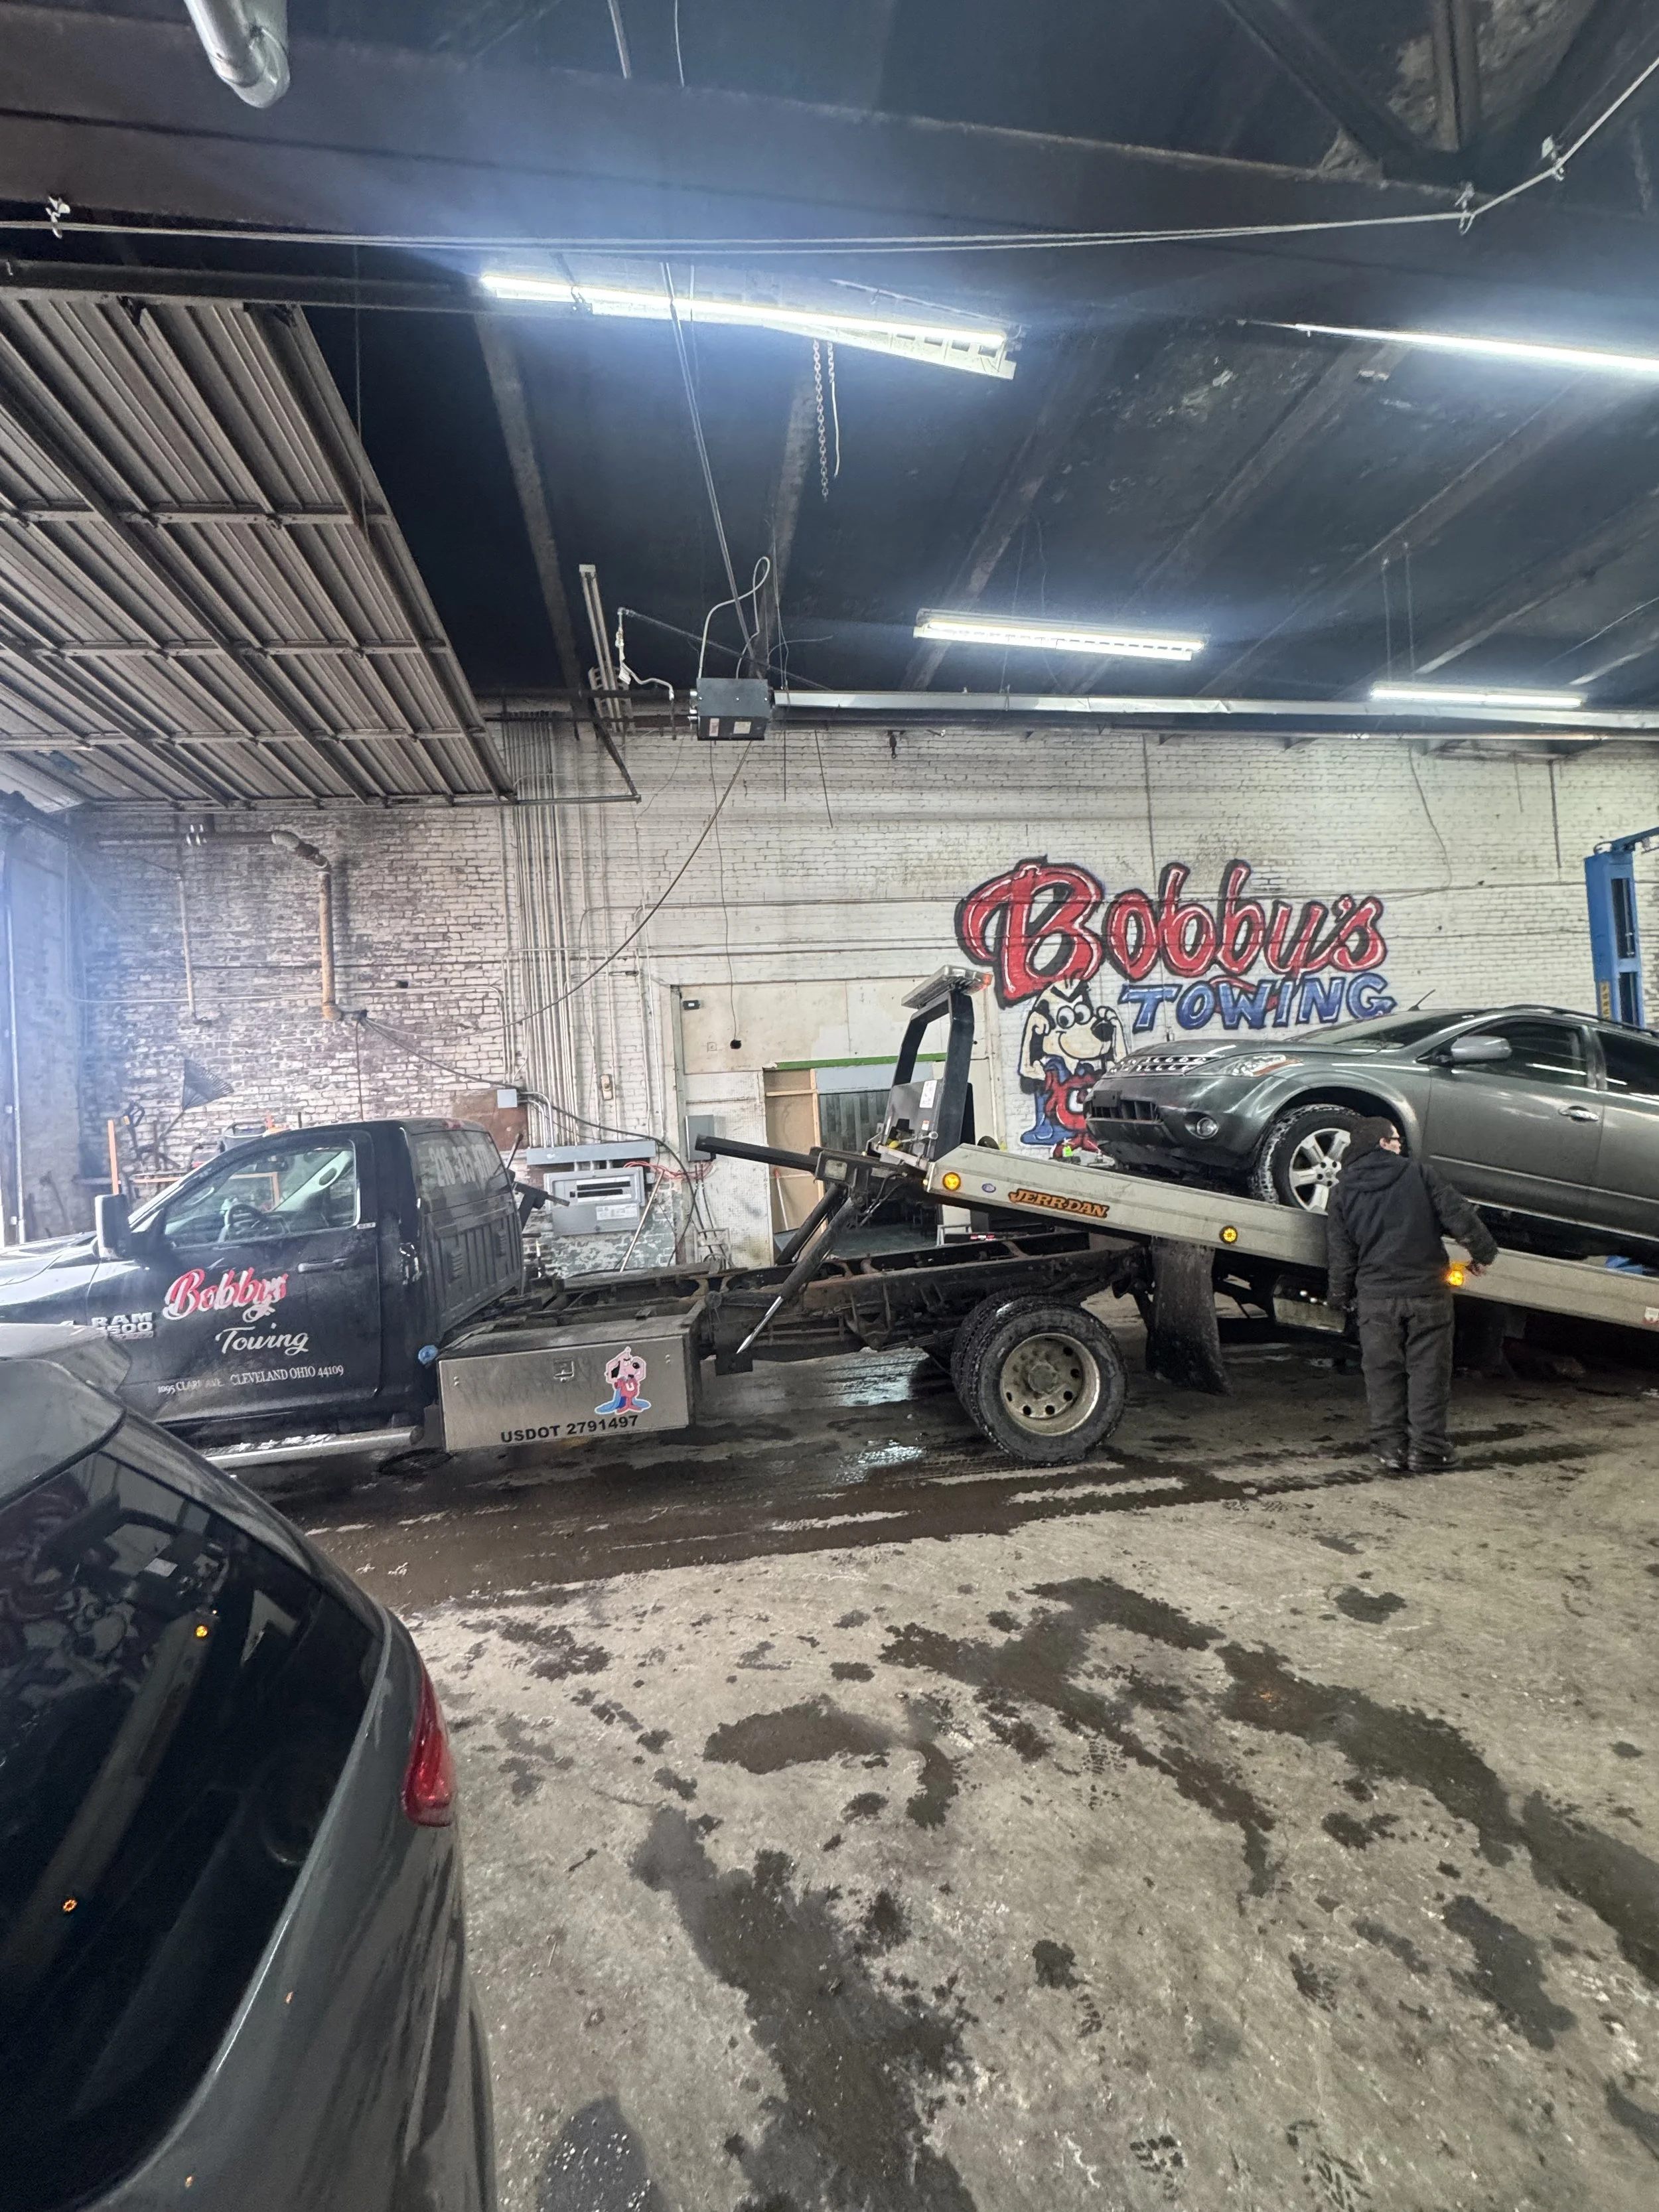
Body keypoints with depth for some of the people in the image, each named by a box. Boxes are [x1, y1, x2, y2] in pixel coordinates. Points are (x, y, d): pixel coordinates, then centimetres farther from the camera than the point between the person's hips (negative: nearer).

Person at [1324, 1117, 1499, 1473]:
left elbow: (1339, 1254, 4)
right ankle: (1427, 1447, 13)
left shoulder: (1342, 1191, 4)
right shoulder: (1418, 1174, 0)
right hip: (1427, 1291, -1)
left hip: (1376, 1296, 1)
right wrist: (1484, 1251, 11)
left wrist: (1340, 1295, 15)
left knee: (1383, 1373, 9)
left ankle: (1390, 1447, 11)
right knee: (1428, 1370, 9)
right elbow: (1458, 1214, -5)